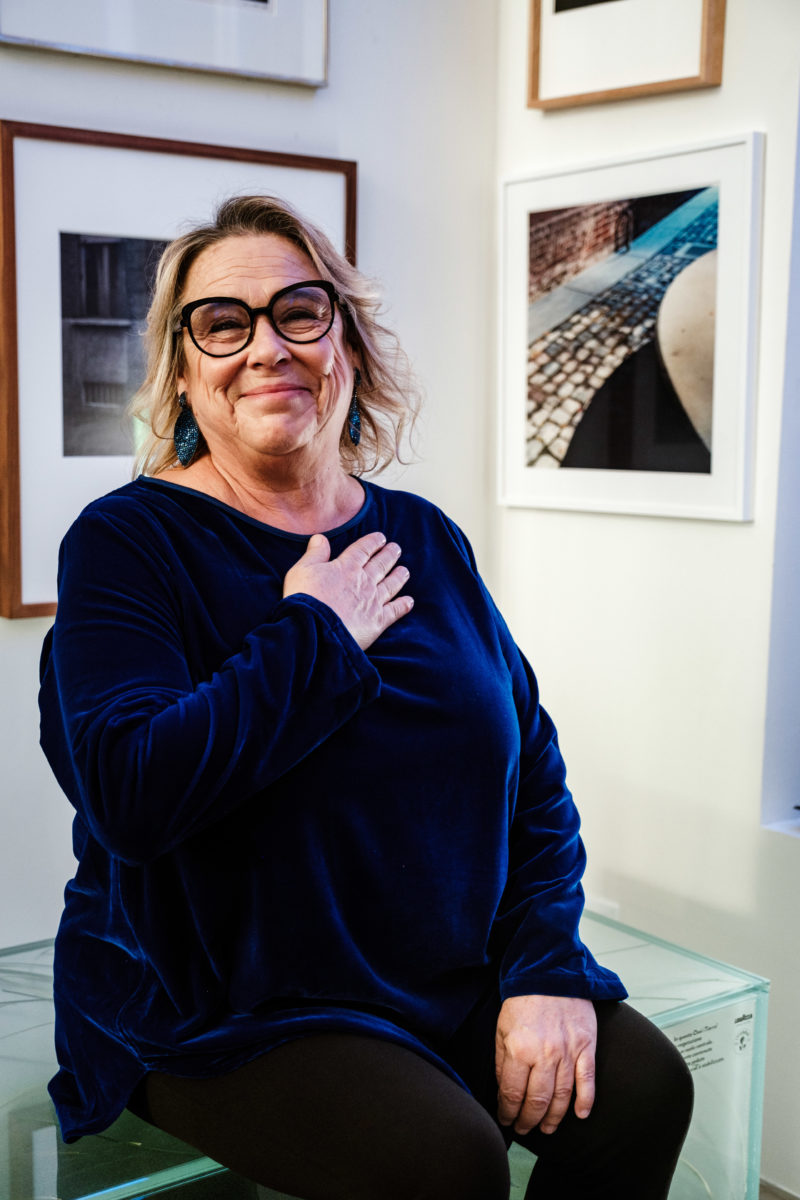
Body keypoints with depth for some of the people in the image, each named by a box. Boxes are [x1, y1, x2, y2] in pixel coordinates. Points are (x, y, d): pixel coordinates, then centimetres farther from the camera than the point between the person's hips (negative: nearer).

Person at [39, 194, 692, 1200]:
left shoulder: (426, 540, 6)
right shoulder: (127, 541, -10)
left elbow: (535, 776, 6)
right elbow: (128, 791, -27)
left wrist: (546, 970, -7)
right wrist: (316, 633, -18)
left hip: (453, 984, 5)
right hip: (215, 1005, -5)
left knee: (644, 1088, -12)